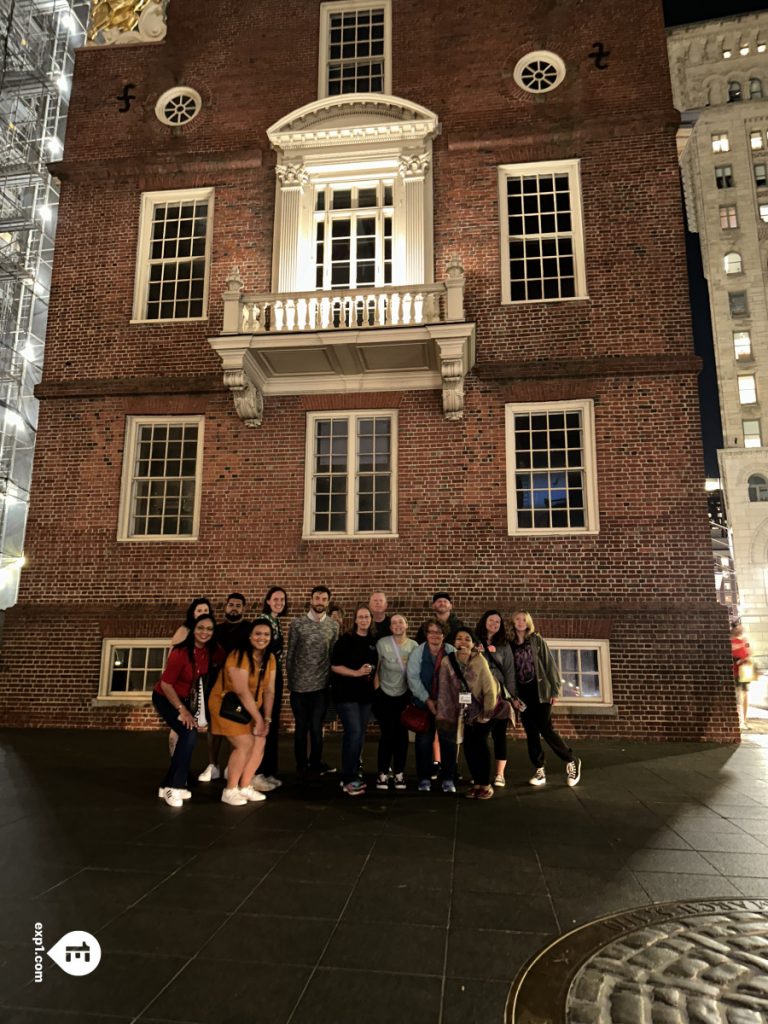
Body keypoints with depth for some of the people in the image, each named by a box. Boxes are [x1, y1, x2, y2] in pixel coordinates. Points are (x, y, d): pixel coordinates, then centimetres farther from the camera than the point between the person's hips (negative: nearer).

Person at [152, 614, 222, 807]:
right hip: (165, 698, -7)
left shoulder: (211, 651, -15)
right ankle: (174, 786, -10)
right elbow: (166, 684, -26)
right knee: (189, 734, -21)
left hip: (184, 698, 7)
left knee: (185, 739, 13)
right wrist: (182, 710, -24)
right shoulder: (181, 652, -31)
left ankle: (168, 785, 28)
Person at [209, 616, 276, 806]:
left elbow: (269, 690, -4)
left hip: (250, 707, 7)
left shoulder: (270, 658, -2)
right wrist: (258, 719, -23)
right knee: (244, 744, -16)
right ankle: (229, 791, 0)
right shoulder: (239, 656, -25)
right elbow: (243, 692, -28)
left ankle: (244, 786, 14)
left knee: (260, 742, -2)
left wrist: (267, 718, -11)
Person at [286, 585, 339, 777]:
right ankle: (301, 764, 27)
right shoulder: (297, 623, -2)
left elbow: (335, 655, 3)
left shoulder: (333, 626, 1)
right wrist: (290, 680, 2)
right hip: (299, 684, 0)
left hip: (321, 685, 0)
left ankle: (315, 763, 23)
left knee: (316, 727, 3)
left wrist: (332, 681, 1)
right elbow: (290, 654, 2)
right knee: (301, 727, 11)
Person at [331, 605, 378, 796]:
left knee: (360, 735, 10)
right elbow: (335, 666, -12)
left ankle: (353, 775, 22)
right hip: (346, 694, -6)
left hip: (366, 694, 6)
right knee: (354, 733, -12)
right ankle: (348, 780, -3)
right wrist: (357, 672, -19)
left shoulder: (373, 641, 8)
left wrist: (371, 671, 1)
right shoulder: (345, 639, -8)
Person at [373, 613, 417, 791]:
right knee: (388, 734, -3)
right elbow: (375, 669, -3)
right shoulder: (382, 643, -10)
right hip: (385, 695, -2)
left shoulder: (414, 645, -5)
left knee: (402, 734, 4)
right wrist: (376, 690, -4)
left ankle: (398, 773, 16)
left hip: (404, 696, 2)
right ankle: (383, 773, 9)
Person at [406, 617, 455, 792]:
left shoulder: (452, 652, -3)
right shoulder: (418, 652, -3)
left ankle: (448, 779, 18)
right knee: (424, 741, 4)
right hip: (424, 704, 0)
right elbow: (413, 677, -7)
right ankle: (424, 778, 17)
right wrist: (428, 700, -12)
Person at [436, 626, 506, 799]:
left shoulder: (479, 661, -25)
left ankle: (486, 785, 5)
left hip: (484, 708, -3)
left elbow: (490, 689, -18)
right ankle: (477, 783, 17)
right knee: (469, 745, 1)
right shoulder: (447, 662, -17)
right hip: (467, 711, 3)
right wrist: (443, 715, -13)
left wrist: (486, 714, -14)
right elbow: (443, 691, -12)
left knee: (480, 742, -10)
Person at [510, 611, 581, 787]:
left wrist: (555, 689, -8)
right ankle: (540, 771, 12)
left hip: (540, 691, -4)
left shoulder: (537, 640, 0)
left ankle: (572, 761, 10)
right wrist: (513, 695, 2)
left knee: (546, 729, -8)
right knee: (531, 733, 4)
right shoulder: (511, 645, 8)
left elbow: (549, 664, -3)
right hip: (523, 694, 4)